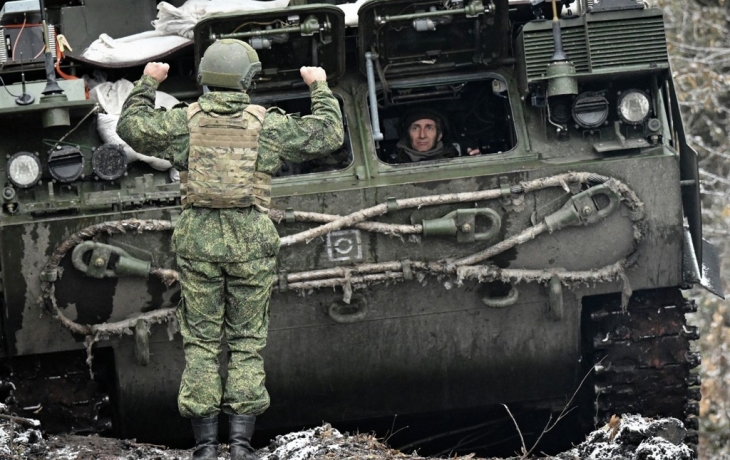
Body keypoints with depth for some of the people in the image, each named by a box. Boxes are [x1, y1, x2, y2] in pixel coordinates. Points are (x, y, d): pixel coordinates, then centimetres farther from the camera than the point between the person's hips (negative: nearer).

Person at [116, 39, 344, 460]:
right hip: (251, 243, -1)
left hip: (198, 240, 1)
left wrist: (148, 84, 29)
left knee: (201, 340, 7)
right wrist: (320, 87, 22)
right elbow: (329, 134, 7)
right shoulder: (268, 124, -1)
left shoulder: (186, 122, 1)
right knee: (247, 342, 7)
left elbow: (132, 127, 14)